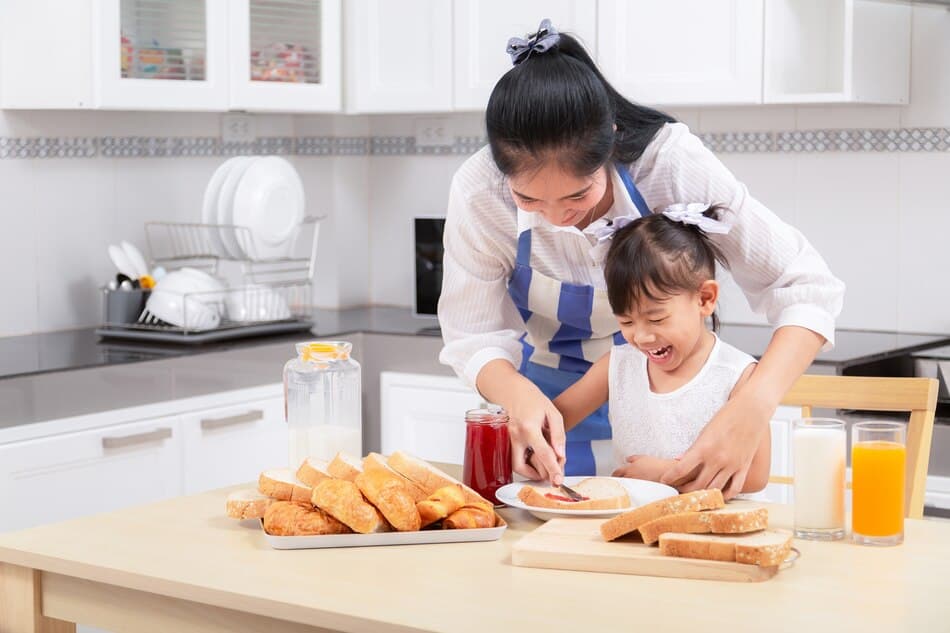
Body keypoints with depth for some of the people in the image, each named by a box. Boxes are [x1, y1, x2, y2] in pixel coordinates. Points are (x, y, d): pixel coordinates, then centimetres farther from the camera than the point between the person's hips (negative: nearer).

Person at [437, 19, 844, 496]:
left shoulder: (673, 162, -28)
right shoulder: (478, 192, -25)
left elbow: (806, 288, -26)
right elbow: (473, 335, -16)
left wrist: (752, 408, -42)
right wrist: (519, 396, -39)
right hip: (550, 405, 1)